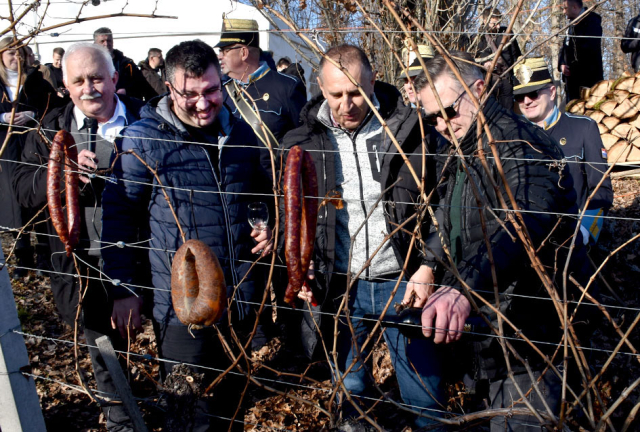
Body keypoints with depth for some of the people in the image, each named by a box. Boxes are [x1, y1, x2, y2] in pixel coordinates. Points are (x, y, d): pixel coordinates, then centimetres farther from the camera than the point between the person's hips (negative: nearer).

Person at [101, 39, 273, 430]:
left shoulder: (240, 132, 4)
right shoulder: (143, 138, -9)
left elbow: (264, 191, 19)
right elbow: (119, 213, -5)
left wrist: (269, 226, 0)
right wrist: (123, 287, -7)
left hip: (242, 299, 4)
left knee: (231, 400, 23)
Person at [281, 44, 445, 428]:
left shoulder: (411, 131, -7)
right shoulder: (303, 142, -1)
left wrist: (428, 268, -10)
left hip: (403, 283, -1)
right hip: (339, 286, 2)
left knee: (425, 394, 13)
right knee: (351, 390, 20)